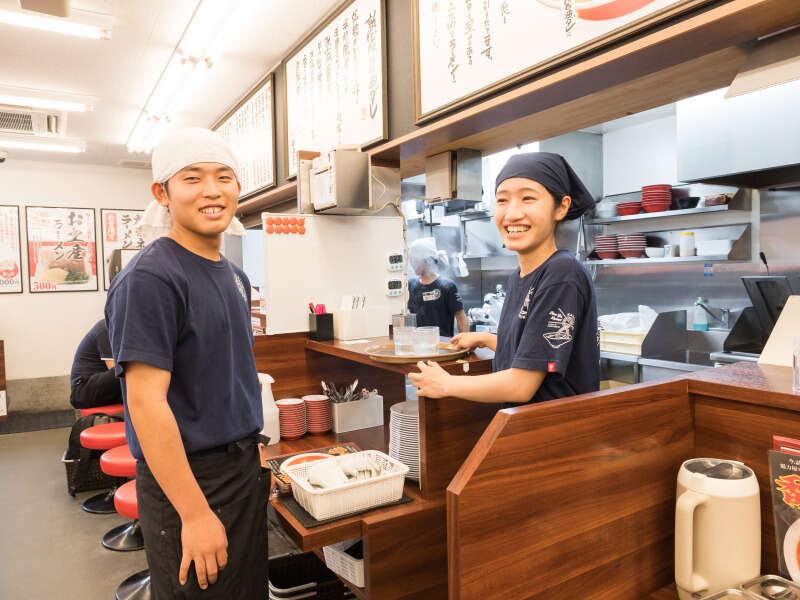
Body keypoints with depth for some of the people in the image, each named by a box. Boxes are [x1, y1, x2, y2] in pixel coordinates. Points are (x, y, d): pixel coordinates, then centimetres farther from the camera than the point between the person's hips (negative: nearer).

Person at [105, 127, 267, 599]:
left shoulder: (235, 276, 7)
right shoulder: (149, 278, -18)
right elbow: (146, 402, -22)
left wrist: (255, 458, 14)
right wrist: (194, 512, -22)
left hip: (244, 469, 8)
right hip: (185, 479, -7)